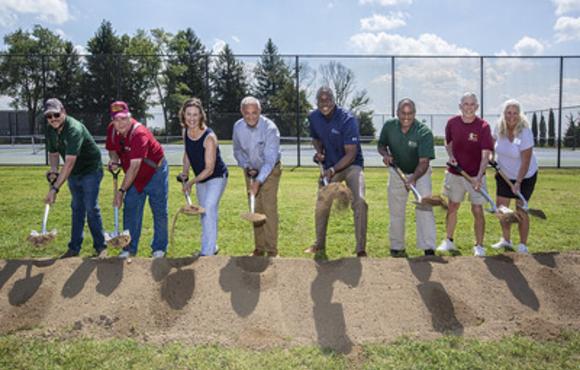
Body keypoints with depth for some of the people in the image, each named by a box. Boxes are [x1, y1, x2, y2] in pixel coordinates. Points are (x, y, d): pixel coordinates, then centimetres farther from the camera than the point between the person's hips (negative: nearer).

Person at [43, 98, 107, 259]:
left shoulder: (74, 129, -30)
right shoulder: (50, 130, -3)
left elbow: (69, 162, -36)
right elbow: (53, 153, 11)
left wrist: (55, 188, -38)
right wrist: (54, 168, -14)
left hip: (91, 170, -7)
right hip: (73, 174, 7)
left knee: (91, 208, -8)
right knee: (77, 209, 11)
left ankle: (100, 247, 5)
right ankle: (74, 248, 18)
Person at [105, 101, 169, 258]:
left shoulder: (139, 133, -32)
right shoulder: (112, 129, -8)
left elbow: (134, 166, -34)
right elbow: (112, 149, 12)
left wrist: (121, 190, -33)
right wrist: (114, 159, -14)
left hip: (155, 172, -7)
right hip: (134, 176, 7)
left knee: (159, 211, 0)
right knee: (130, 209, 5)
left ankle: (159, 248, 12)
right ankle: (130, 247, 14)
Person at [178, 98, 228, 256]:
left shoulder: (209, 137, -28)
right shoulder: (185, 132, -8)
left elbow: (209, 169, -26)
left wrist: (191, 182, -28)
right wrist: (185, 171, -4)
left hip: (217, 177, -8)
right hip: (201, 179, 8)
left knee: (209, 209, -21)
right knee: (204, 213, 15)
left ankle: (207, 252, -17)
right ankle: (213, 247, 32)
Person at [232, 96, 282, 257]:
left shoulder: (270, 128, -26)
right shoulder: (238, 127, -10)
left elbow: (270, 160, -30)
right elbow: (237, 150, 8)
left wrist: (258, 181, -38)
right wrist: (246, 166, -8)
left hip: (269, 170, -4)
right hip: (251, 170, 5)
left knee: (269, 207, -13)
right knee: (255, 209, 6)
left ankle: (272, 250, -8)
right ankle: (259, 248, 16)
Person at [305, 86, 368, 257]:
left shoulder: (347, 119, -23)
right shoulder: (314, 117, -4)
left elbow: (351, 154, -24)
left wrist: (332, 170, -33)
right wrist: (319, 151, -6)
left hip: (351, 165, -5)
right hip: (330, 166, 5)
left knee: (359, 202, -22)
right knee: (322, 204, 9)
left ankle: (361, 249, -11)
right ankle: (319, 243, 31)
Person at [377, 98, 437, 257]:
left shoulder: (424, 132, -27)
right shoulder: (389, 126, -15)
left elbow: (424, 162, -33)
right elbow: (381, 144, 3)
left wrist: (414, 179, -50)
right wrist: (385, 154, -20)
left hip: (420, 172, -3)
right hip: (397, 172, 3)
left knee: (424, 207, -16)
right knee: (395, 211, 10)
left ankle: (428, 248, -12)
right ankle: (397, 246, 25)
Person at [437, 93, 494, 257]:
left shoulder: (483, 127, -15)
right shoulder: (452, 122, -5)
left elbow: (485, 155, -20)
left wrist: (479, 177, -32)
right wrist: (451, 156, -7)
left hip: (475, 175, -3)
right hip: (454, 173, 3)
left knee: (478, 210, -2)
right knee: (452, 207, 13)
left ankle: (479, 246, 14)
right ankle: (449, 241, 29)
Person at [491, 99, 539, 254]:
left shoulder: (525, 132, -25)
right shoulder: (499, 127, -11)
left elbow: (525, 161, -25)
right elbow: (493, 141, 13)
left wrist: (518, 182, -29)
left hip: (525, 176, -5)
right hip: (504, 175, 5)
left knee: (521, 209, -6)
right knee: (501, 207, 8)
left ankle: (523, 245, 8)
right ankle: (506, 240, 27)